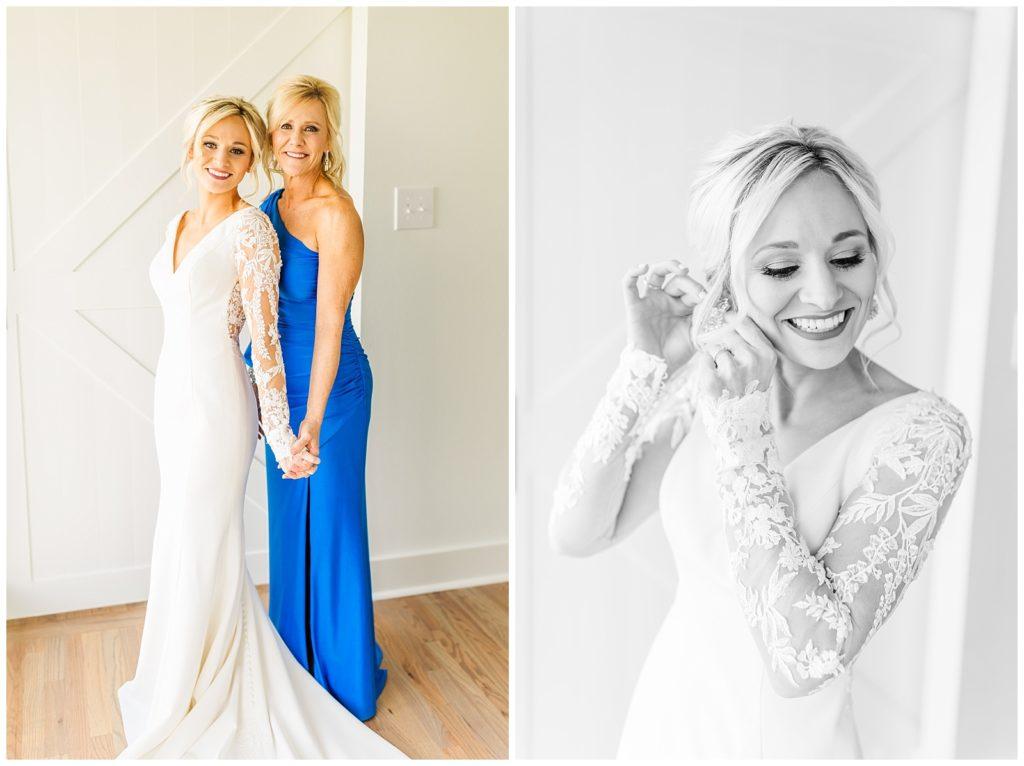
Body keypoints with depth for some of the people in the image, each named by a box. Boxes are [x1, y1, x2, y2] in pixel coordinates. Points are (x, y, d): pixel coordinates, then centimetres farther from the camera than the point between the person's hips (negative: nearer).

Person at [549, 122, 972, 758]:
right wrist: (646, 366, -22)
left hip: (783, 736, -4)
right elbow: (577, 534, -12)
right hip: (664, 711, 4)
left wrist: (739, 430, -30)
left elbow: (805, 662, -29)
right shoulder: (710, 378, -9)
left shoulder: (922, 431, -22)